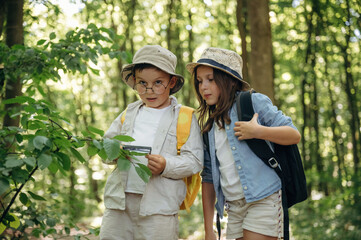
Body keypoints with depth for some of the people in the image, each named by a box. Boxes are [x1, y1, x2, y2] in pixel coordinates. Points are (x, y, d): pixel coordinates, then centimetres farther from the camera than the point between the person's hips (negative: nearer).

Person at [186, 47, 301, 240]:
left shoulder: (254, 102, 0)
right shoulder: (210, 127, 16)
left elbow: (294, 135, -5)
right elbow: (208, 178, 16)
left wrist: (258, 132, -20)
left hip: (263, 200, -6)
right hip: (234, 207, 6)